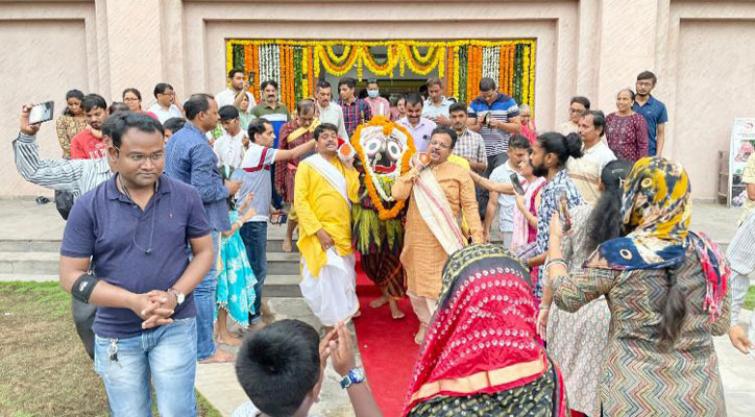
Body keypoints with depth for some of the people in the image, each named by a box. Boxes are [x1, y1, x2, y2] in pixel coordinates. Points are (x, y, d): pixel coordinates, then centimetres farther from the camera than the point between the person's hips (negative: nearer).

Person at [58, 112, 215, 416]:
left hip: (175, 326, 0)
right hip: (116, 334, 1)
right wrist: (135, 301, -20)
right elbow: (71, 276, -9)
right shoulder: (89, 207, -10)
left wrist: (175, 296, -16)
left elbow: (204, 251, 1)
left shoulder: (186, 197, -6)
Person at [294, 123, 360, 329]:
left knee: (343, 277, 15)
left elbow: (354, 196, -2)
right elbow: (300, 201, -13)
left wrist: (350, 168, -8)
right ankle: (332, 324, 11)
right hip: (321, 233, -5)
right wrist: (317, 230, -18)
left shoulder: (343, 164, 9)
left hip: (343, 231, 6)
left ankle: (342, 317, 34)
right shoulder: (307, 165, -7)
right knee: (328, 278, -4)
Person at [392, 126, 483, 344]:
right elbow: (397, 194, -7)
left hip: (444, 240, -4)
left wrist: (477, 237, -14)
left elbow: (470, 207, -7)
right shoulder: (415, 171, 8)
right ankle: (426, 322, 33)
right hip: (417, 240, 4)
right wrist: (416, 169, -7)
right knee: (419, 281, 14)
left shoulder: (459, 173, -4)